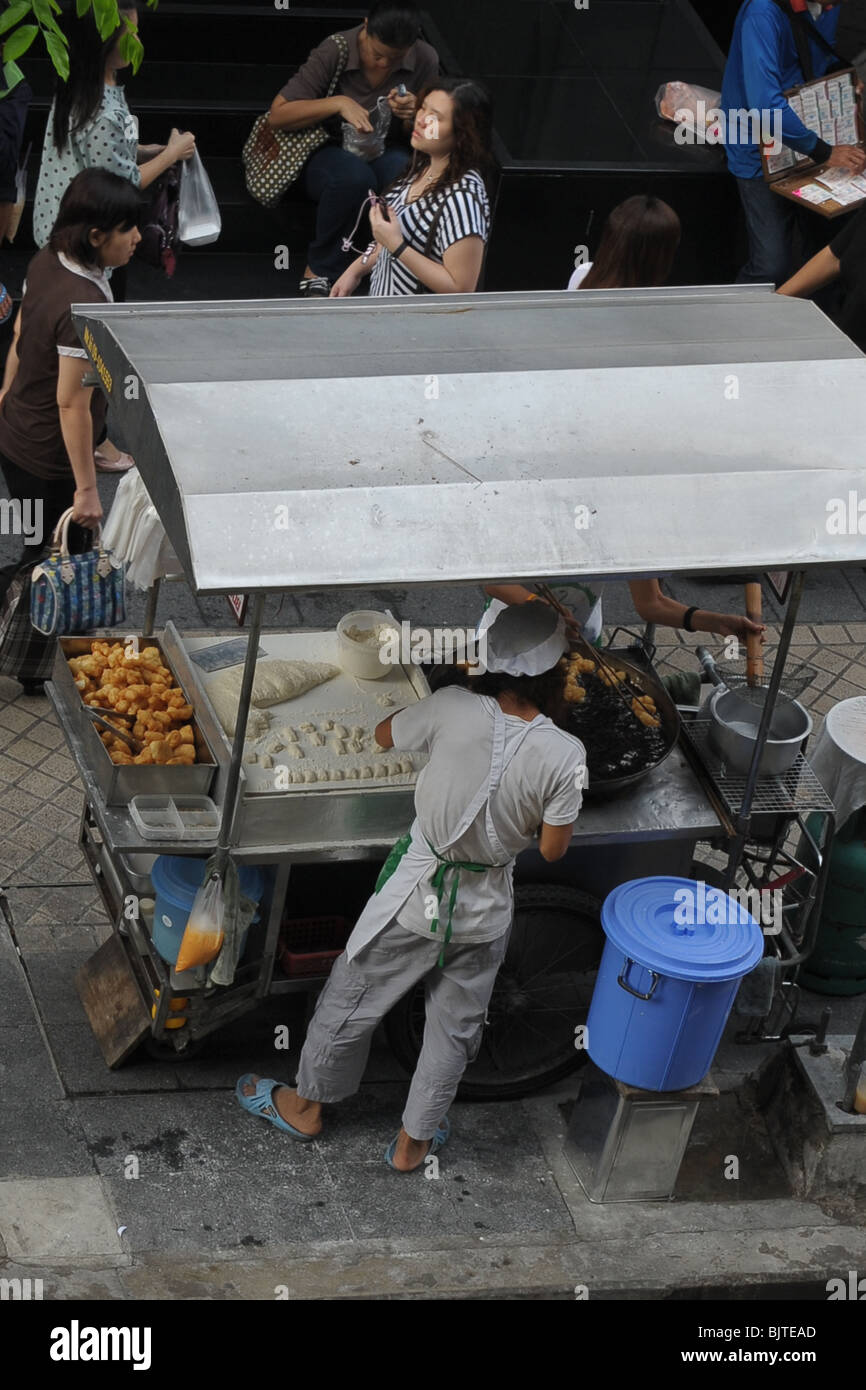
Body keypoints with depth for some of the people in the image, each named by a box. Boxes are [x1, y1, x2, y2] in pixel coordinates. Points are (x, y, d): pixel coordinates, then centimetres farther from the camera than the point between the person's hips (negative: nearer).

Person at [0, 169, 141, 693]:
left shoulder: (47, 260, -5)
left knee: (54, 549, 23)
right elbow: (71, 404, -28)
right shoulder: (84, 305, -32)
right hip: (47, 459, -9)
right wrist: (87, 488, -21)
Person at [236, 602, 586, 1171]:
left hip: (416, 896, 0)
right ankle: (415, 1141, 40)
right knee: (456, 1027, 23)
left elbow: (384, 735, -1)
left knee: (353, 1000, 22)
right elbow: (553, 848, -10)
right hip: (486, 911, 0)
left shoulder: (455, 708, -22)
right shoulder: (565, 755, -22)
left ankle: (306, 1106, 43)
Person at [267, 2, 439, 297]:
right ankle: (321, 271, -18)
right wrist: (338, 103, -29)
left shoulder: (426, 60, -9)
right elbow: (277, 115, -16)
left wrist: (414, 116, -20)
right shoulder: (335, 51, -17)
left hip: (385, 152, 3)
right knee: (354, 176, -39)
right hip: (330, 153, -2)